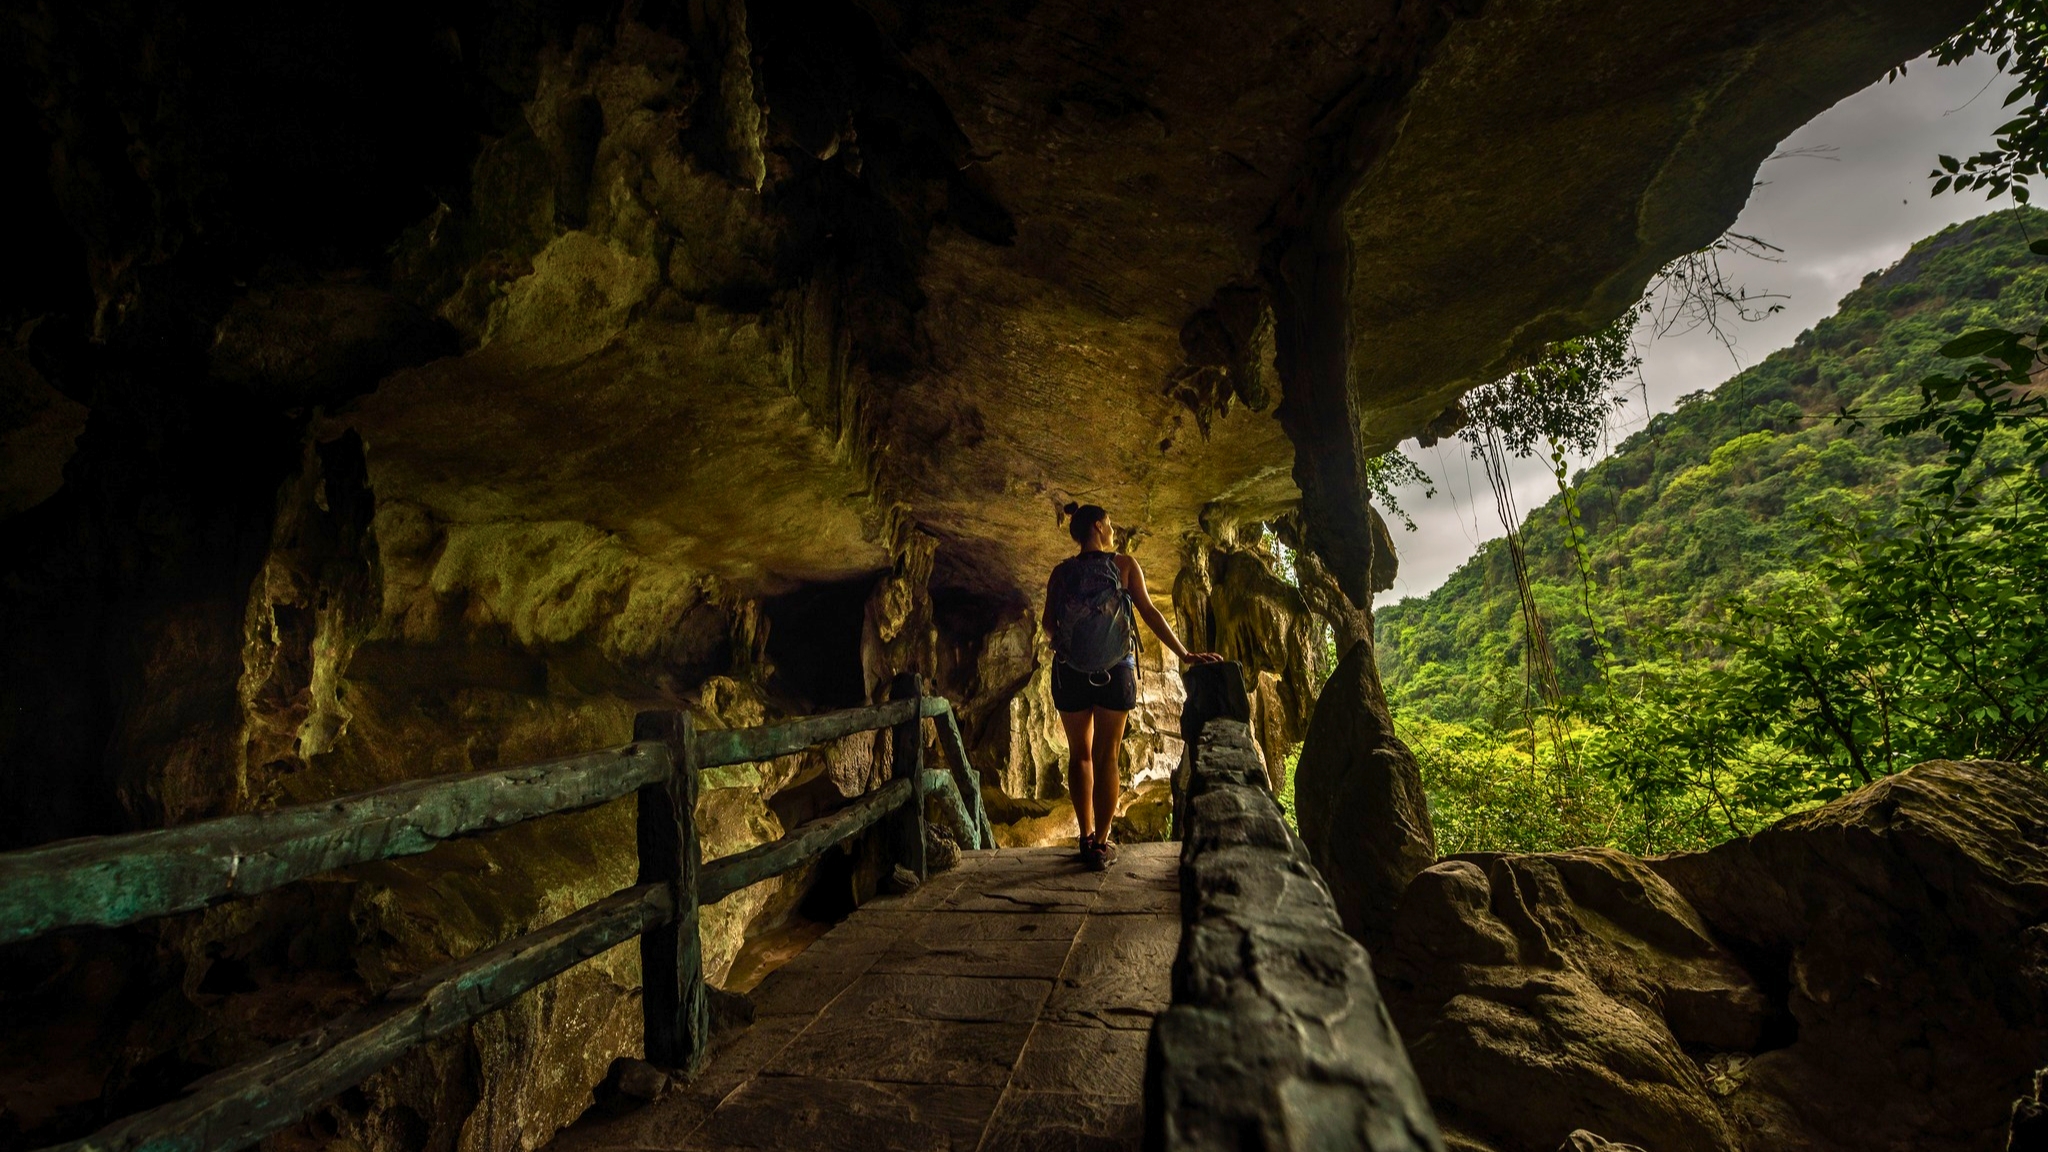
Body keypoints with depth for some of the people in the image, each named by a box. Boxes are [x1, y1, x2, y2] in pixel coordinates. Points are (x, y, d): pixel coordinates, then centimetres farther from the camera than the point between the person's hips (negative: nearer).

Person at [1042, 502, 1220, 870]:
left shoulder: (1061, 572, 3)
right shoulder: (1124, 564, -2)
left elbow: (1049, 624, -1)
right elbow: (1149, 613, -8)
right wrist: (1185, 655, -6)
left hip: (1070, 672, 2)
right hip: (1115, 671, -1)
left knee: (1079, 754, 13)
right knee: (1106, 757, 4)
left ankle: (1086, 838, 15)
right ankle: (1101, 845, 6)